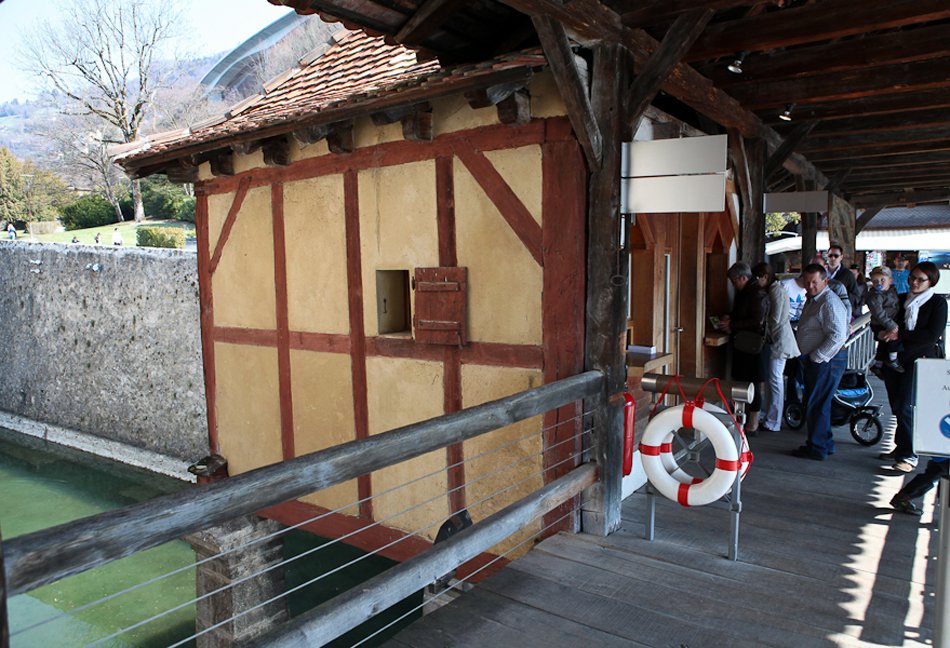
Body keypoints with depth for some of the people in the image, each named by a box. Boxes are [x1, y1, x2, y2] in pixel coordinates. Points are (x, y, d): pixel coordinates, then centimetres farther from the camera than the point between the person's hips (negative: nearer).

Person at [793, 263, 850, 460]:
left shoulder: (829, 303, -19)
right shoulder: (812, 300, 14)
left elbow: (837, 337, -26)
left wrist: (815, 358, -20)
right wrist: (807, 358, 17)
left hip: (826, 360, -10)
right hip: (815, 360, 10)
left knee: (815, 405, -3)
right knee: (819, 404, 17)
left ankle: (817, 448, 7)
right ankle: (825, 444, 29)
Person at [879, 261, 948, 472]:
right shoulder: (901, 300, 11)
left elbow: (932, 335, -12)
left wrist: (900, 335, -16)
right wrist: (884, 332, -3)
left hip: (919, 360, -5)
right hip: (894, 359, 5)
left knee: (906, 408, -12)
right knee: (896, 406, 10)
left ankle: (908, 456, -5)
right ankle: (901, 447, 23)